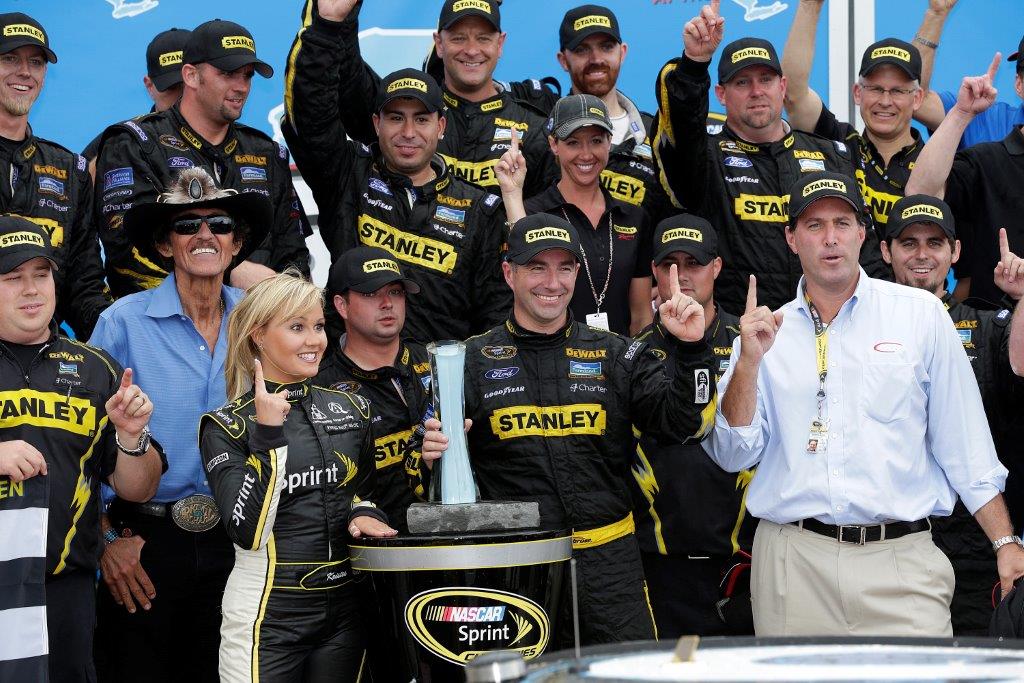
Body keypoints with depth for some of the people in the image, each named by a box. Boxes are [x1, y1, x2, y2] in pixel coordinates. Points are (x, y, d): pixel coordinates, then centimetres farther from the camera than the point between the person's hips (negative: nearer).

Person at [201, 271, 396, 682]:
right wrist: (268, 433, -20)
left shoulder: (351, 409, 7)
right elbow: (248, 531, -17)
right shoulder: (227, 426, -6)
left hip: (345, 610, 5)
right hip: (267, 614, -4)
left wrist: (362, 513, -1)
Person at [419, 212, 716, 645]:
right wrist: (431, 453, -14)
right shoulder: (472, 362, 5)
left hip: (608, 561, 1)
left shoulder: (617, 356, 8)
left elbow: (685, 422, 0)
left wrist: (691, 349, -12)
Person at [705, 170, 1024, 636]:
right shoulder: (767, 332, 10)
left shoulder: (921, 314, 7)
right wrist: (748, 362, -8)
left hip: (899, 560, -1)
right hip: (791, 561, 1)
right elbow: (732, 455, 4)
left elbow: (964, 444, 7)